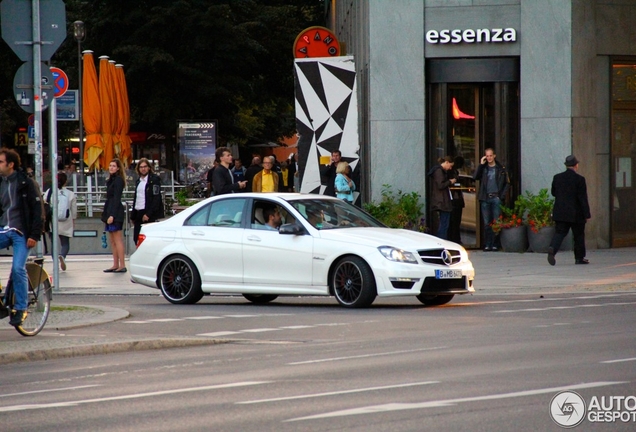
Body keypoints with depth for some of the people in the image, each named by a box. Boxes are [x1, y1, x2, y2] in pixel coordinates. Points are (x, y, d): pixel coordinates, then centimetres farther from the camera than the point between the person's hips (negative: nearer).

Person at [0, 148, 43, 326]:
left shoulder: (27, 184, -5)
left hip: (21, 232, -6)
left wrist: (34, 235, -13)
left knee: (18, 269, -17)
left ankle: (21, 309, -7)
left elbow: (37, 210, -7)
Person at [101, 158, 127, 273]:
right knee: (113, 241, 11)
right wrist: (107, 214, 16)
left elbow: (116, 199, -16)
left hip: (115, 212, -10)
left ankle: (122, 265, -11)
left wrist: (112, 215, -21)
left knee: (118, 240, -10)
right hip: (110, 212, 10)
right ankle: (116, 265, 14)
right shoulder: (111, 180, 18)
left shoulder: (118, 180, -10)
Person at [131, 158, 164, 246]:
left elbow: (156, 198, -13)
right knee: (137, 239, 4)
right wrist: (133, 215, 16)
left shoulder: (154, 179, -5)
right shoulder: (139, 181, 18)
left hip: (150, 216, -7)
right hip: (138, 214, 7)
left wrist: (148, 214, -19)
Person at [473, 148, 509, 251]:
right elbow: (475, 177, -4)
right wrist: (481, 164, -6)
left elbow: (507, 183, 10)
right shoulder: (483, 168, 12)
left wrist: (502, 195, -1)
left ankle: (495, 244, -3)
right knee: (486, 223, 1)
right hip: (485, 198, 2)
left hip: (496, 197, -2)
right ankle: (488, 244, 3)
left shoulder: (501, 169, 8)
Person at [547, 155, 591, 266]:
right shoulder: (579, 179, -12)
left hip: (560, 213, 3)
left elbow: (554, 193, 15)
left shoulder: (557, 178, 3)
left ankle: (552, 248, -26)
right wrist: (586, 214, -8)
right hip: (576, 214, -3)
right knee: (578, 235, 11)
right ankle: (579, 258, 18)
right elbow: (583, 198, -12)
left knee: (559, 232, 2)